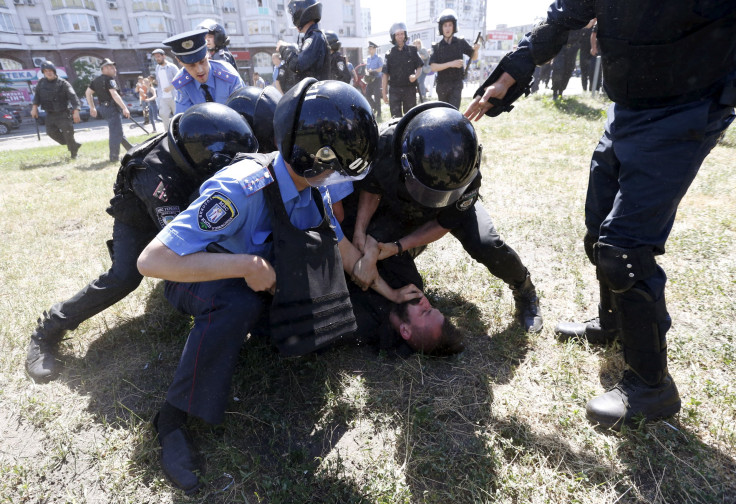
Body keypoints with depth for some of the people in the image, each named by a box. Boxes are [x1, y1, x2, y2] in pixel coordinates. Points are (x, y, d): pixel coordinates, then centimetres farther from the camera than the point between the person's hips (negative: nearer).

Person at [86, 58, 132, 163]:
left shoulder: (96, 80, 16)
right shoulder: (109, 79, -11)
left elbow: (88, 93, 20)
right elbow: (114, 94, -23)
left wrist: (92, 107, 25)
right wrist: (124, 108, -27)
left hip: (103, 108, 10)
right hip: (112, 108, -10)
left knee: (117, 131, 19)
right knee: (116, 132, -7)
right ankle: (114, 157, -7)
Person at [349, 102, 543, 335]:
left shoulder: (467, 174, -37)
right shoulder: (386, 146, -38)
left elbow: (444, 224, -23)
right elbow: (371, 189, -16)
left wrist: (397, 247, -33)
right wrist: (359, 231, -30)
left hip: (454, 205, -1)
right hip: (399, 207, 2)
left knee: (487, 246, -26)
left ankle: (524, 290, 6)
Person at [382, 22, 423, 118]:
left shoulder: (412, 50, 6)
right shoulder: (390, 53, 5)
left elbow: (419, 68, 10)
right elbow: (385, 74, 5)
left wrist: (415, 76, -13)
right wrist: (384, 93, 0)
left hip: (410, 89, 1)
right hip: (395, 90, -1)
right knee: (396, 117, -3)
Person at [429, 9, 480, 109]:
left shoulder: (461, 42, -1)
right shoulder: (436, 46, -3)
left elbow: (474, 57, 9)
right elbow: (433, 67, -12)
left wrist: (476, 49, -14)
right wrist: (450, 64, -24)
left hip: (457, 83, -1)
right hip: (442, 84, 1)